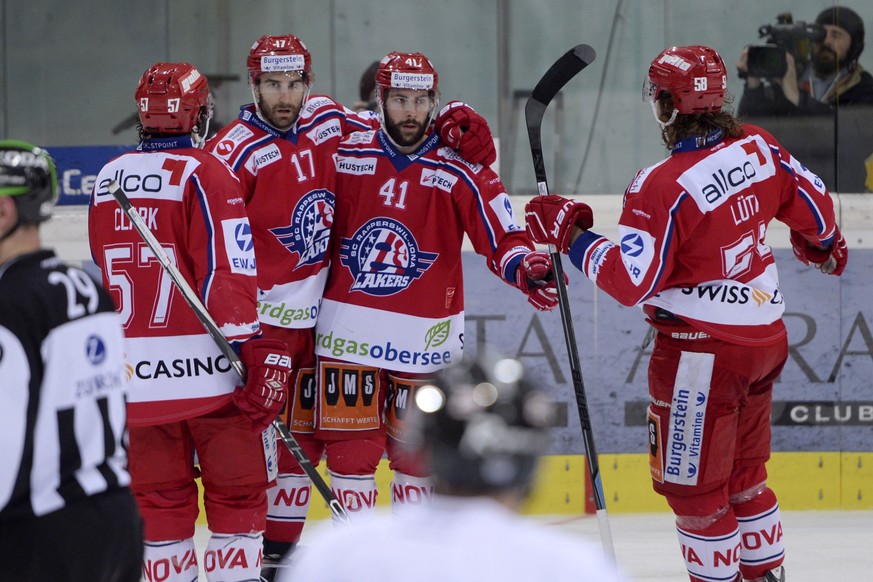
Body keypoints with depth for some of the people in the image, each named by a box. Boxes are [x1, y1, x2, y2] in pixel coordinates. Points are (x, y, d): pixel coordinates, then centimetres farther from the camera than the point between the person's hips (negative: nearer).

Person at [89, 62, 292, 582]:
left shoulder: (108, 179, 10)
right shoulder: (205, 174, -9)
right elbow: (228, 272, -16)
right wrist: (258, 354, -15)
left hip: (132, 370, 5)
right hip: (201, 363, -5)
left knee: (159, 495, 11)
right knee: (237, 487, 4)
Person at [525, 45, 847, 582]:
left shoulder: (664, 185, -23)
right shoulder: (757, 148, -3)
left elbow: (630, 281, -23)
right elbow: (811, 202, 12)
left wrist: (568, 233, -13)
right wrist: (824, 242, 34)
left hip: (703, 353, -8)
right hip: (766, 333, 8)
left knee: (691, 483, 6)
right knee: (743, 472, 23)